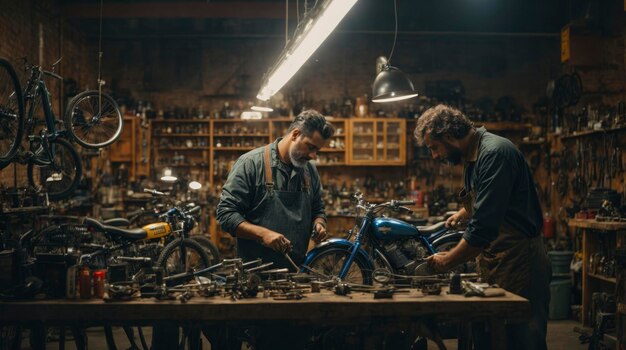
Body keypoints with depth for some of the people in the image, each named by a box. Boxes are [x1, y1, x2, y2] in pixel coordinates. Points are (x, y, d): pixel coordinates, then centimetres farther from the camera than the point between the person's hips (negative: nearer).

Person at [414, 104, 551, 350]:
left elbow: (483, 228, -24)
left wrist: (447, 261, -13)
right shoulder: (474, 157, 13)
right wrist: (462, 214, 22)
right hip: (494, 266, 10)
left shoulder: (495, 153, -18)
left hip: (518, 264, -9)